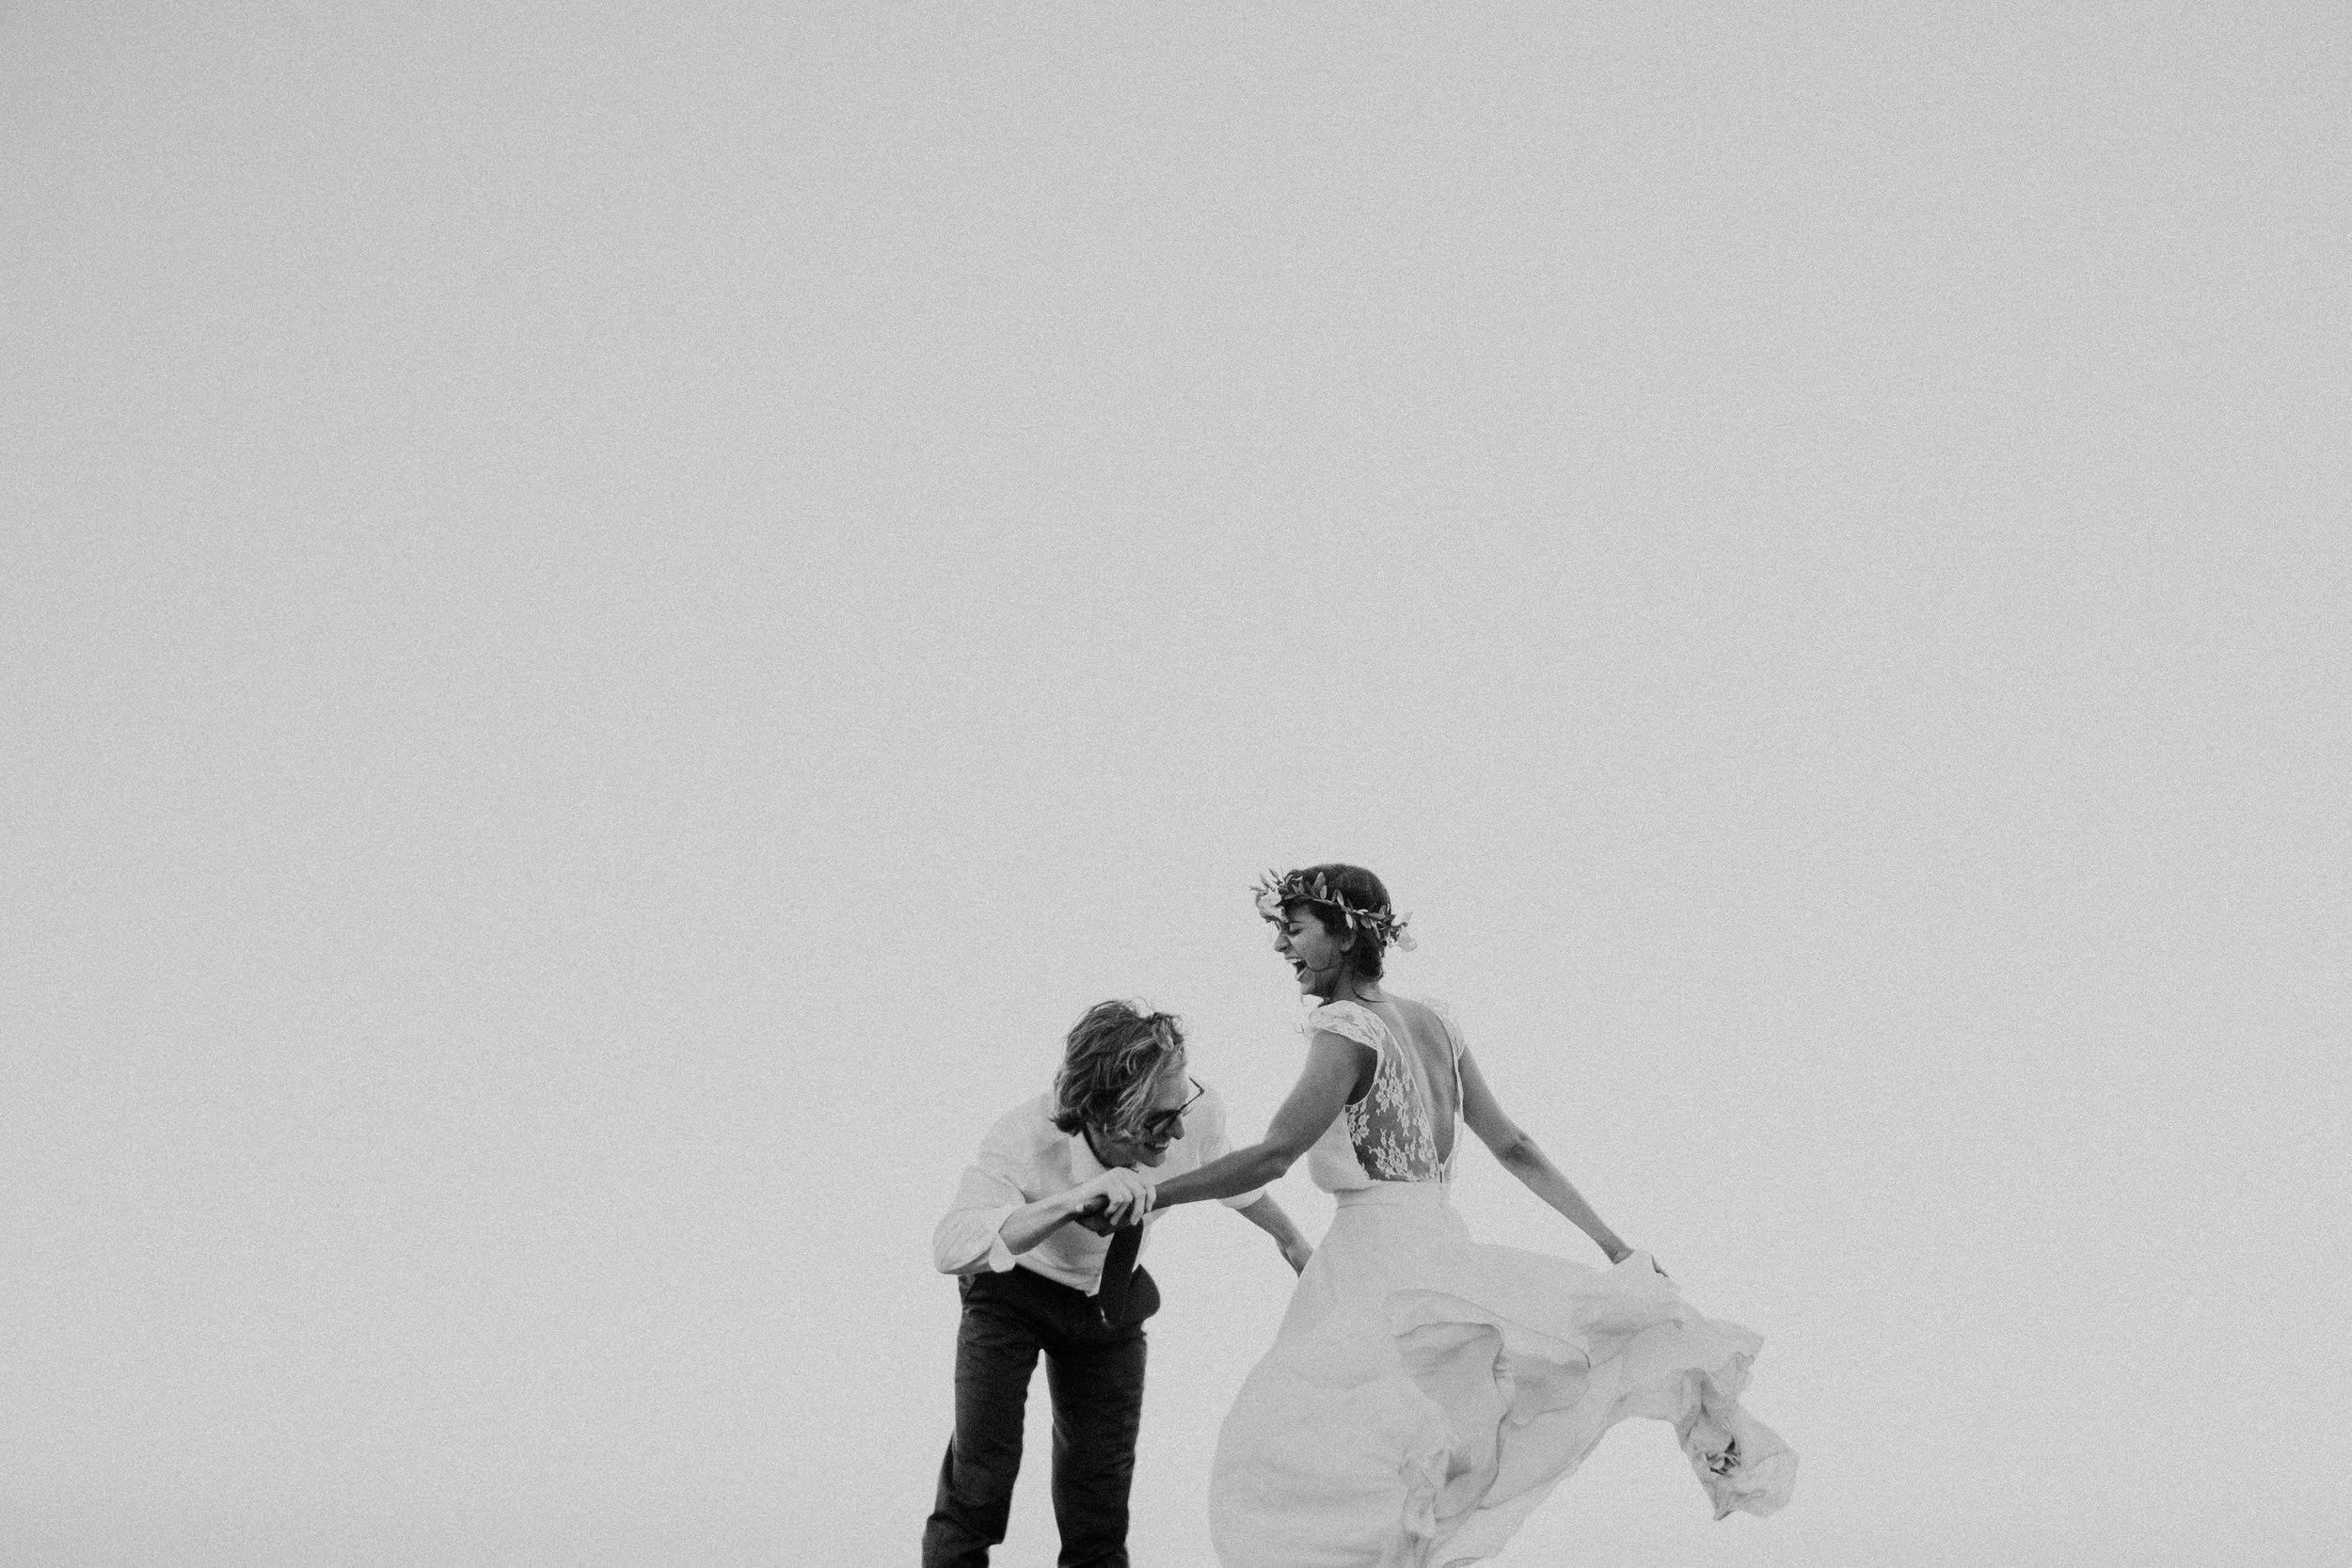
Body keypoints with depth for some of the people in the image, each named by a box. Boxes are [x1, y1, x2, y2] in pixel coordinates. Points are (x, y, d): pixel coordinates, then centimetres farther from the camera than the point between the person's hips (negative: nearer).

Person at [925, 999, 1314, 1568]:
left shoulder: (1196, 1109, -29)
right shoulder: (1024, 1138, -39)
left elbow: (1222, 1166, -2)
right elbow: (951, 1248, -55)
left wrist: (1291, 1238, 15)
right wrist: (1075, 1199, -66)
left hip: (1111, 1303, 3)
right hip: (1014, 1291, -3)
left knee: (1098, 1521, 1)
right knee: (982, 1475, -16)